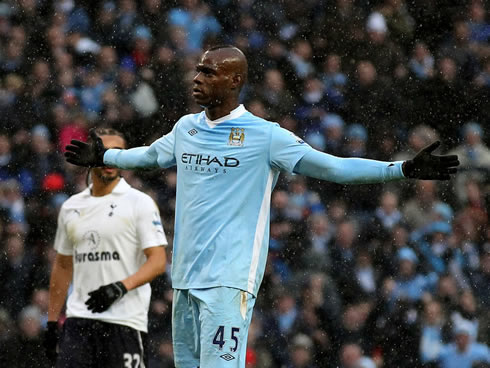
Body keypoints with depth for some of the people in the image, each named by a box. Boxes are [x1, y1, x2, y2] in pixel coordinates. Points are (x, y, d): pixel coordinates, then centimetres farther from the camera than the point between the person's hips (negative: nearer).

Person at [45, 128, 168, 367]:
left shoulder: (140, 203, -2)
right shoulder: (71, 207, 14)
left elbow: (157, 262, -8)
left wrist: (121, 287, -24)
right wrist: (52, 323, 17)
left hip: (125, 320, -4)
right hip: (79, 319, 4)